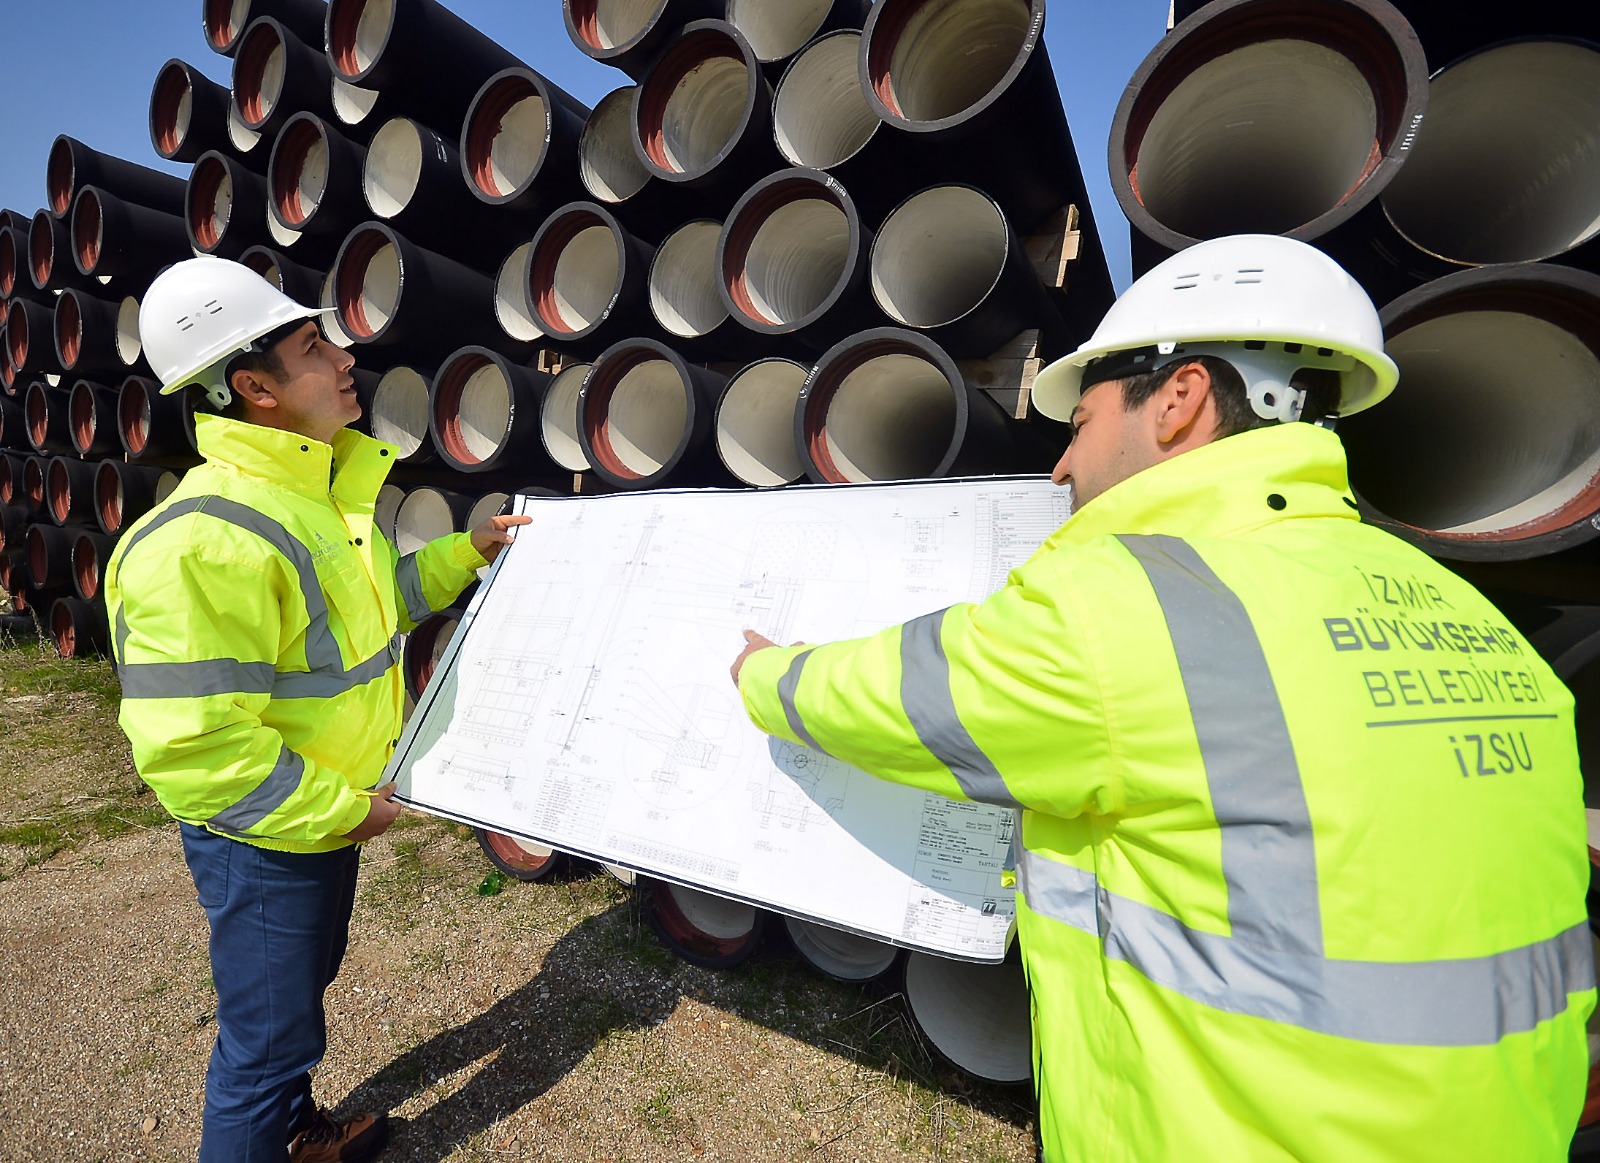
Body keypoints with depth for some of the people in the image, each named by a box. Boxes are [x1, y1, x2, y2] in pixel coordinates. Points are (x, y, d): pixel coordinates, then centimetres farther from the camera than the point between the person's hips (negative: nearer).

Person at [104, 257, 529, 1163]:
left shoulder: (314, 493, 3)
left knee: (302, 984, 30)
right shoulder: (203, 539, -29)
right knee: (268, 1036, 11)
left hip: (328, 810, 10)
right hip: (266, 840, -10)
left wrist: (467, 553, 6)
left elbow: (373, 601, 16)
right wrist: (340, 808, -21)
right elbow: (189, 743, -31)